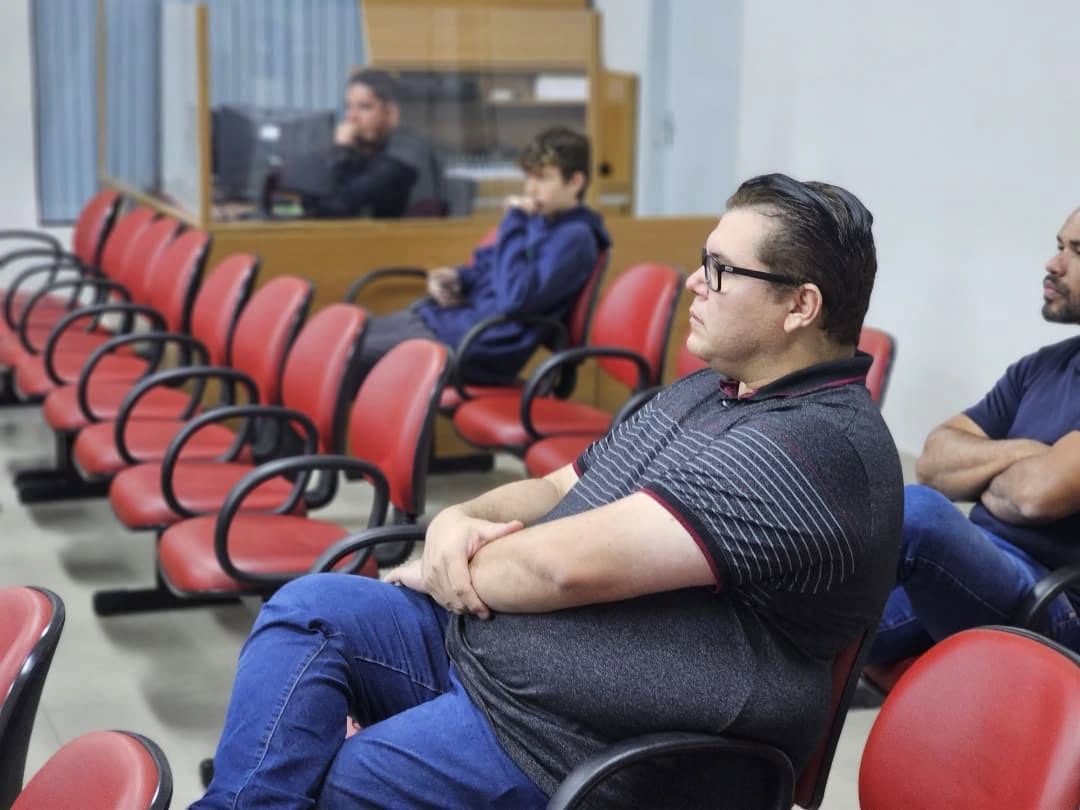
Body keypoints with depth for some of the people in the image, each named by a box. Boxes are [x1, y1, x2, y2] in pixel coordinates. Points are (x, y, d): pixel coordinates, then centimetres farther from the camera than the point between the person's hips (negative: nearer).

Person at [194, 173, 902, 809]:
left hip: (573, 737, -9)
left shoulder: (820, 446, -22)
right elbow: (555, 492, 18)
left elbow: (572, 563, -26)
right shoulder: (706, 392, 13)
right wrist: (458, 521, -6)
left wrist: (444, 571, -7)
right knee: (309, 609, -7)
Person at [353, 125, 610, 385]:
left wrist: (514, 221, -17)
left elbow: (515, 298, -26)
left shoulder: (574, 237, -13)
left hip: (481, 344, -10)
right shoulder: (536, 218, 14)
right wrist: (455, 276, 4)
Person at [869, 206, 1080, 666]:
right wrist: (1015, 454, -7)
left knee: (917, 509, -34)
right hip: (975, 562, 7)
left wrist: (984, 481, 1)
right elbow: (933, 462, 11)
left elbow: (1041, 490, -20)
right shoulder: (1043, 366, 16)